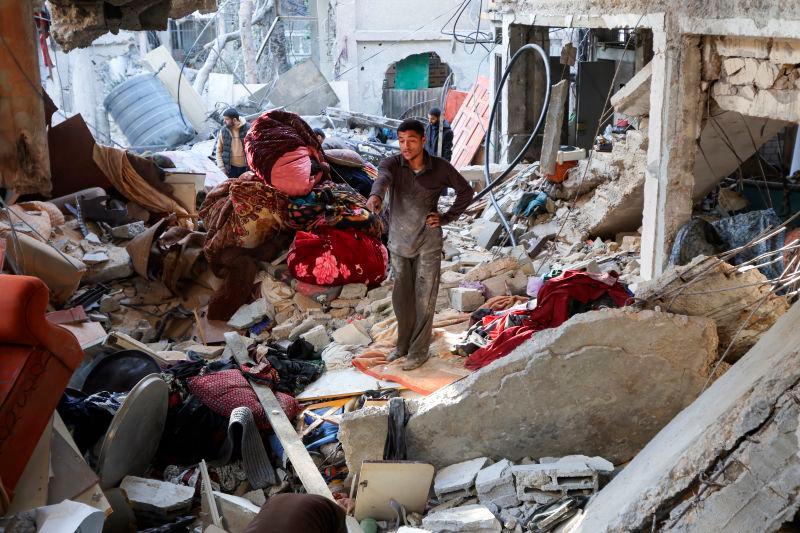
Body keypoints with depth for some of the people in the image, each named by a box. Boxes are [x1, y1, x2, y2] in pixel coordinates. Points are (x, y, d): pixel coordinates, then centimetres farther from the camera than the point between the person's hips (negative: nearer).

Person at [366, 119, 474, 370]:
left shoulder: (440, 167, -12)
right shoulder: (392, 163, -12)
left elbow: (466, 191, 4)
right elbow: (382, 178, -37)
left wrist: (446, 218, -6)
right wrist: (375, 195, -60)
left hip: (428, 243, -2)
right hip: (399, 241, 2)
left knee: (424, 299, 4)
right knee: (401, 297, 15)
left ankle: (419, 350, 19)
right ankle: (404, 344, 33)